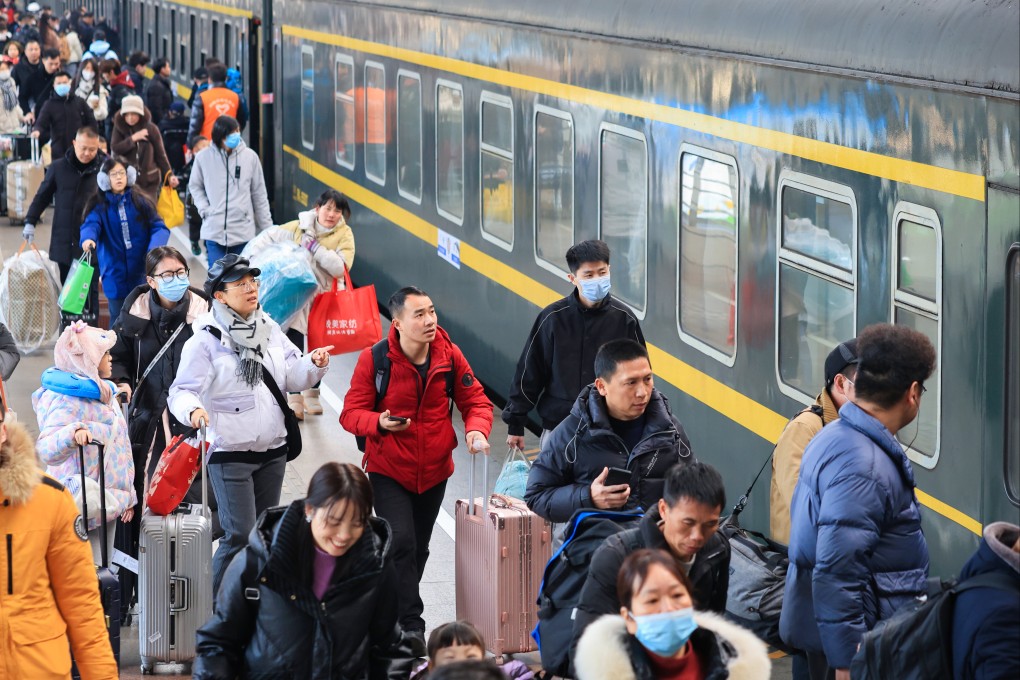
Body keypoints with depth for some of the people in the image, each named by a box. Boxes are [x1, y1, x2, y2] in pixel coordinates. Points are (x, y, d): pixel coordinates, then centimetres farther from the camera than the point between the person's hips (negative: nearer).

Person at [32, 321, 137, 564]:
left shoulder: (104, 393, 15)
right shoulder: (67, 399, -15)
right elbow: (47, 450, -29)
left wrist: (128, 495, 23)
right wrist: (72, 434, -48)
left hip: (109, 502, 9)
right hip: (85, 505, -9)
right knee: (89, 574, -12)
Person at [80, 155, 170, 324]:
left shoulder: (140, 202, 3)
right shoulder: (100, 205, 0)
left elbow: (159, 227, -3)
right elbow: (91, 224, -18)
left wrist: (155, 249, -24)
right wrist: (88, 238, -43)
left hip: (141, 273, 1)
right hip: (115, 275, -1)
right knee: (118, 321, 6)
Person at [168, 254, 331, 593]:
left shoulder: (269, 329, 8)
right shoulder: (205, 340, -10)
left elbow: (292, 374, 12)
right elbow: (182, 391, -15)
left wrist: (314, 364, -8)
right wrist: (193, 410, -37)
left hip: (272, 449, 7)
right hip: (229, 451, -6)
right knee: (240, 535, -14)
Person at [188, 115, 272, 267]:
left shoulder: (250, 157, -3)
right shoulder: (203, 158, -4)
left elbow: (259, 195, 5)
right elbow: (195, 186, 12)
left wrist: (267, 229, 7)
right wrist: (205, 210, -3)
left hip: (243, 231, 1)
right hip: (214, 231, 0)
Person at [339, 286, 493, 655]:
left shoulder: (449, 355, -5)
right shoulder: (374, 360, -14)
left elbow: (475, 400, 3)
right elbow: (351, 413, -9)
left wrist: (476, 429, -18)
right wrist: (378, 423, -30)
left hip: (434, 472, 4)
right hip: (389, 472, -4)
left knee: (418, 550, 14)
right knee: (401, 544, -17)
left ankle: (390, 613, 33)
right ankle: (410, 625, -13)